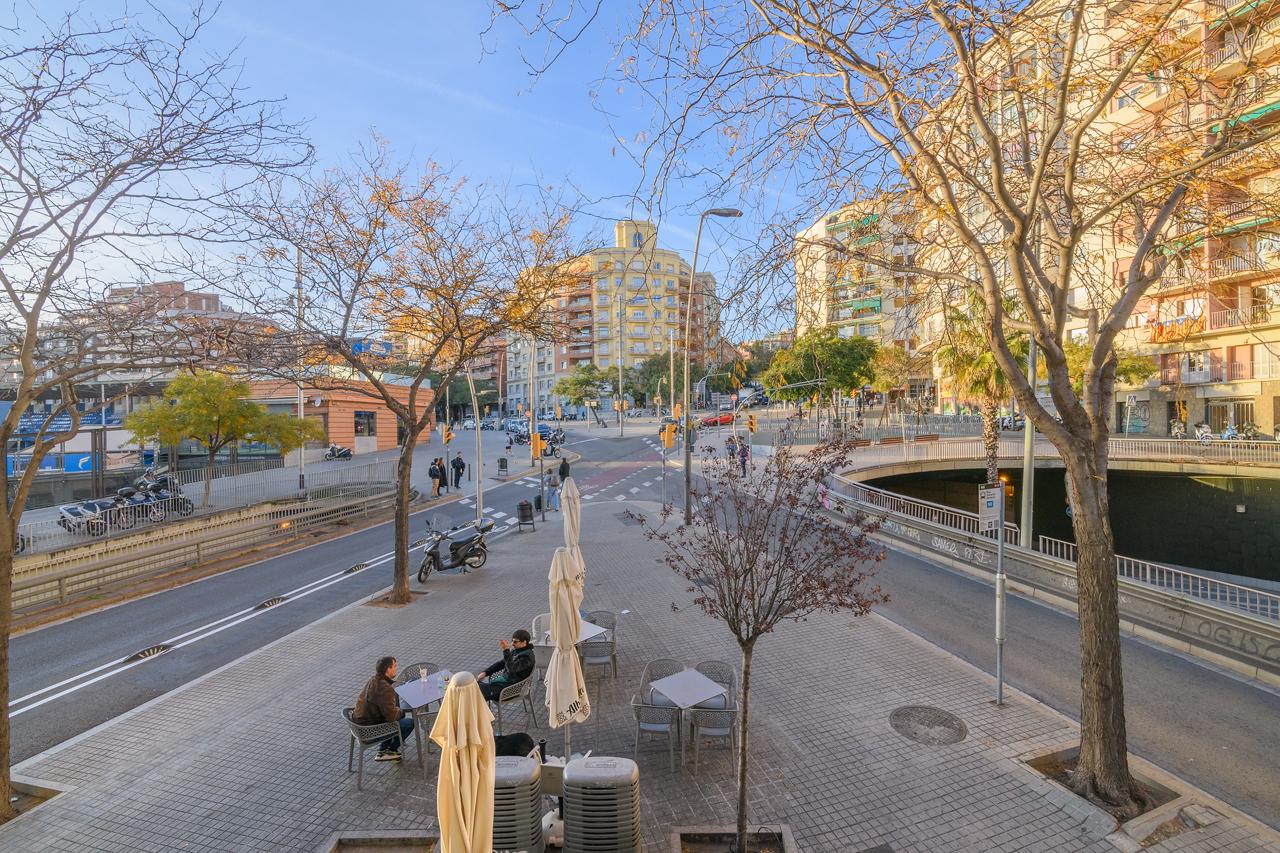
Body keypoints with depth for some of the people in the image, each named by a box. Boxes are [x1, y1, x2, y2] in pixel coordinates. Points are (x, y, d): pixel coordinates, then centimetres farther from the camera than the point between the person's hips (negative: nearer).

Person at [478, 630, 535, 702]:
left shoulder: (527, 655, -20)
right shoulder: (515, 650, 7)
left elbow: (511, 669, -32)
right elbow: (502, 663, 16)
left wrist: (506, 650, -34)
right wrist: (485, 672, 6)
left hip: (511, 686, -10)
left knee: (480, 689, -19)